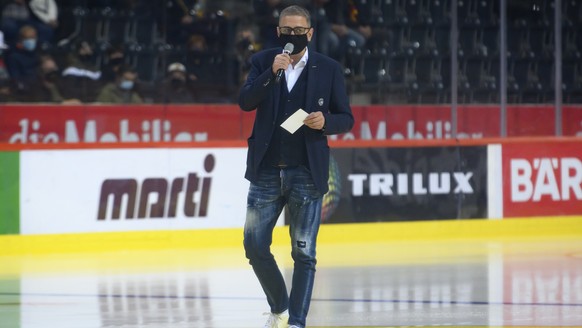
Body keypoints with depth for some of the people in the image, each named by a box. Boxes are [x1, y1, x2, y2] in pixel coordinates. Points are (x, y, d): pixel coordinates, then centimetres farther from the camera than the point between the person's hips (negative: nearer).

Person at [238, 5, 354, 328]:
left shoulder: (328, 69, 2)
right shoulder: (263, 62, 5)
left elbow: (346, 118, 5)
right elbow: (245, 102, -9)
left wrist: (325, 121, -16)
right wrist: (272, 73, -22)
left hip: (307, 173, -2)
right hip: (266, 171, 2)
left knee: (303, 253, -2)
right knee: (255, 246, 4)